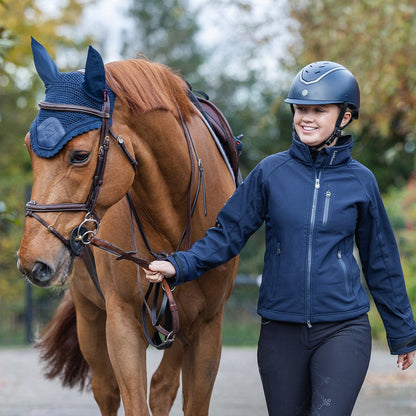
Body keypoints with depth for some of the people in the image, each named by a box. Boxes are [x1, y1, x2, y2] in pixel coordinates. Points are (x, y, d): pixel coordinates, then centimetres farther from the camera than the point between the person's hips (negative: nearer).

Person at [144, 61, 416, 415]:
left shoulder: (360, 180, 2)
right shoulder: (271, 172, 1)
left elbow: (381, 262, 10)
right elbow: (229, 233, 4)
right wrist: (180, 265, -13)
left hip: (343, 329, -1)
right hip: (281, 330, 2)